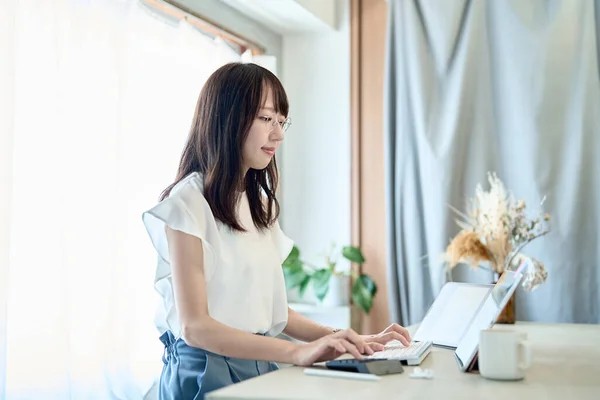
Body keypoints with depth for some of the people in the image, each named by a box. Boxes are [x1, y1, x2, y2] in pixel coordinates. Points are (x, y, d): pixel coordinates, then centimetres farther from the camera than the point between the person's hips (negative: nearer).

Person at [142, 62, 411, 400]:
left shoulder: (261, 204, 14)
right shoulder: (189, 202, -9)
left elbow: (272, 310, 12)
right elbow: (194, 326, -16)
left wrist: (351, 342, -1)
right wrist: (298, 352, -27)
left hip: (262, 365, 7)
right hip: (207, 371, -6)